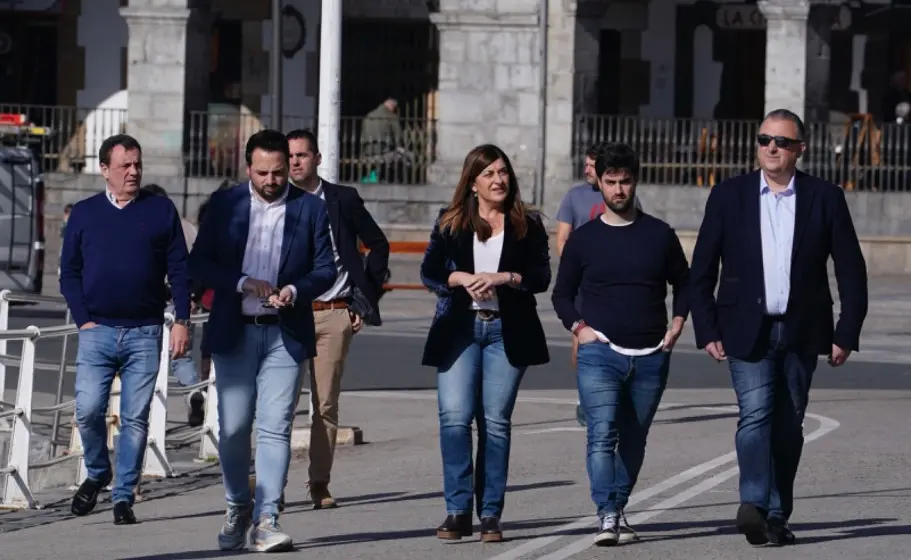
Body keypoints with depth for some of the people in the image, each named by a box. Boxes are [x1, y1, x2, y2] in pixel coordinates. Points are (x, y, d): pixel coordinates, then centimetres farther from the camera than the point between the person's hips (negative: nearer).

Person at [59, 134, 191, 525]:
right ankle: (97, 473, 15)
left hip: (145, 332, 0)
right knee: (88, 410, -11)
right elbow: (69, 272, 9)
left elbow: (179, 270, 6)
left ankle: (123, 497, 7)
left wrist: (181, 321, -2)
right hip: (97, 331, 0)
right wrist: (83, 319, -2)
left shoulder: (161, 211, 6)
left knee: (135, 418, -1)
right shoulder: (84, 213, 8)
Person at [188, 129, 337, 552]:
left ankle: (266, 519, -8)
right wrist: (243, 283, -13)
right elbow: (198, 262, 2)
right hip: (234, 331, 1)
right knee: (233, 428, 3)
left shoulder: (311, 208, 4)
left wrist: (296, 290, -16)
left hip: (286, 334, -1)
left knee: (275, 428, -7)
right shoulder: (224, 204, 5)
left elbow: (325, 268, 4)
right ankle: (238, 508, 23)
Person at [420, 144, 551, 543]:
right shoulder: (451, 223, 7)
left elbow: (541, 277, 0)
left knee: (496, 421, 1)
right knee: (454, 417, -11)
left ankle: (490, 514, 5)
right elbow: (429, 272, 2)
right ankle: (458, 510, -8)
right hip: (458, 329, 0)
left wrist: (502, 277, -16)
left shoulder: (527, 225, 7)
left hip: (507, 331, 0)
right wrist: (463, 278, -16)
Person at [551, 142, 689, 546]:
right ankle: (607, 517, -20)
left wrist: (677, 323, 5)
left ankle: (619, 510, 19)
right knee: (602, 434, -16)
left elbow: (683, 283, 19)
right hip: (600, 353, -2)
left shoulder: (659, 235, 8)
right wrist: (578, 327, -3)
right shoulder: (584, 238, 5)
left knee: (633, 439, 8)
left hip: (651, 357, 2)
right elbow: (562, 293, 13)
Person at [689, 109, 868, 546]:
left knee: (788, 425, 4)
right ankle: (753, 504, -26)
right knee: (755, 414, -17)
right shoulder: (728, 196, 3)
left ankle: (777, 515, 13)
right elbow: (702, 270, 5)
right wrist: (707, 331, -2)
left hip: (801, 332, 1)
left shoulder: (825, 198, 3)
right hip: (747, 330, -1)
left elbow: (851, 270, 5)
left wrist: (846, 334, -1)